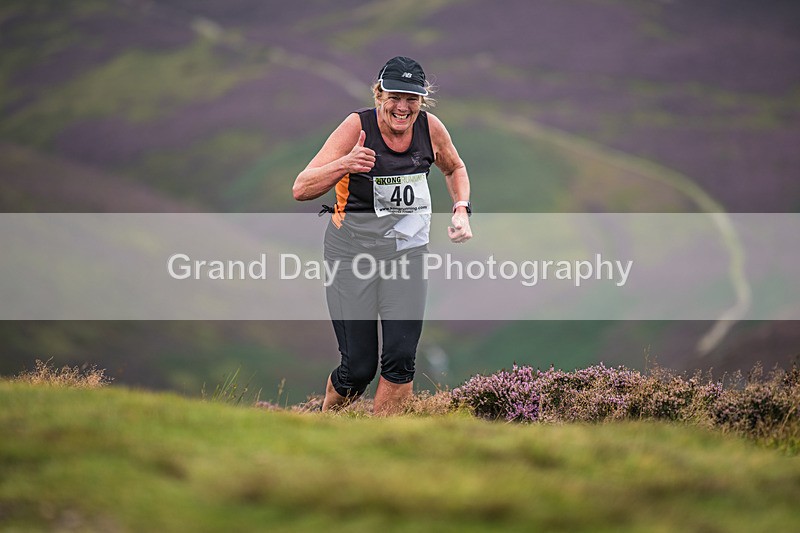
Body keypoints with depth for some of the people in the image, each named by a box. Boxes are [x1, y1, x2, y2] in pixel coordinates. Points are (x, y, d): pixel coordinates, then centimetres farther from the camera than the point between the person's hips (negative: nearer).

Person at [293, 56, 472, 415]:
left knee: (401, 358, -9)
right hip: (352, 248, -3)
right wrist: (344, 165, -38)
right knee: (358, 369, -3)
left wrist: (461, 210, 1)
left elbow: (455, 169, 18)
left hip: (407, 248, 3)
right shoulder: (357, 126, -17)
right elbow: (301, 190, -21)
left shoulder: (430, 128, -6)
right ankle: (325, 416, 29)